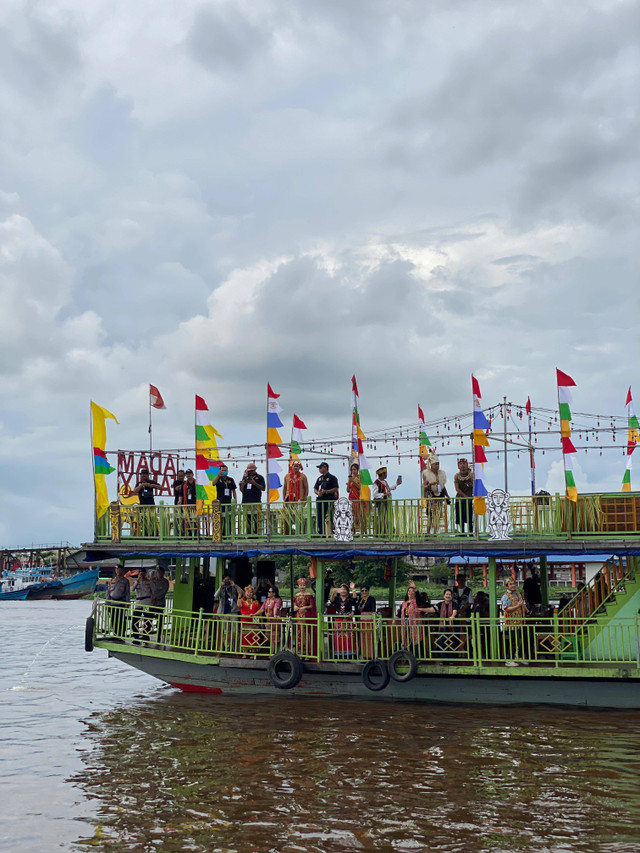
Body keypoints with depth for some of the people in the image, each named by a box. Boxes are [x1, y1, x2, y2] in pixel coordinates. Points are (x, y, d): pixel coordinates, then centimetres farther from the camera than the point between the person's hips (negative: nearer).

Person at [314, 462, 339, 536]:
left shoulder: (332, 478, -2)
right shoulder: (319, 478, 18)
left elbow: (336, 489, -9)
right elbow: (315, 488, 20)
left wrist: (325, 491, -18)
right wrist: (318, 493, -3)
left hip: (329, 500, -6)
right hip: (320, 500, 6)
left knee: (329, 518, -8)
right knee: (319, 517, 5)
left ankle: (330, 533, -5)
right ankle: (321, 533, 11)